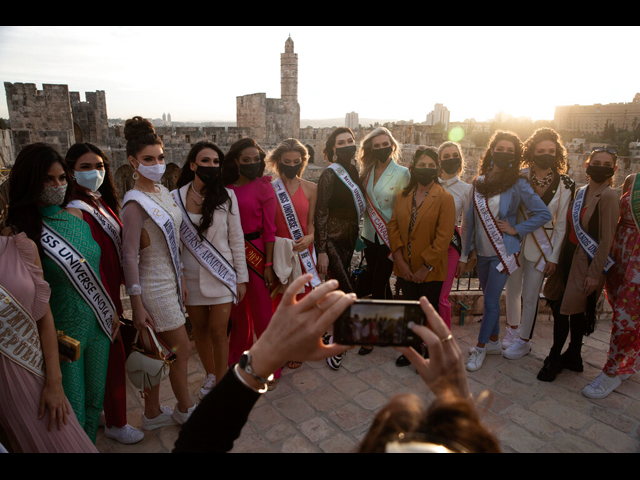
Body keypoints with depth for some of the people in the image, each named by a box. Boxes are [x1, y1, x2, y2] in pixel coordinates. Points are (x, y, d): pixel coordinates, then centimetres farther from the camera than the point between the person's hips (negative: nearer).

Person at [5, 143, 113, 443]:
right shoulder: (21, 231, -15)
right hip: (62, 333, -5)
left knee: (95, 401, 20)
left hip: (98, 326, 6)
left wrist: (112, 311, 13)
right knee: (72, 412, 9)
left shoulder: (76, 216, 2)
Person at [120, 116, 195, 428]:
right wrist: (137, 305, -19)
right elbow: (129, 256, -19)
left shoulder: (163, 192, 6)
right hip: (155, 288, -8)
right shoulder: (135, 203, -18)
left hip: (169, 282, 8)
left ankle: (152, 414, 34)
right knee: (182, 350, 5)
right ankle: (185, 410, 28)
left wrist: (181, 278, 15)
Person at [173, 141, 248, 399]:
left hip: (221, 274, -2)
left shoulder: (226, 196, -5)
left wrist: (241, 277, -2)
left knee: (218, 331, 0)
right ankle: (210, 375, 37)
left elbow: (236, 239, -2)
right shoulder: (175, 198, -3)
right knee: (199, 328, 15)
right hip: (190, 276, 2)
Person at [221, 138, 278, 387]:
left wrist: (268, 264, -11)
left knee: (262, 313, 3)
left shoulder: (263, 186, -5)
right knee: (237, 312, 15)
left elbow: (269, 229, -7)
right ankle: (238, 360, 36)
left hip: (255, 252, -4)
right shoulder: (225, 188, 7)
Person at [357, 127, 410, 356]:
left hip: (388, 238, -5)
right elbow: (364, 202, 11)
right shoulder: (367, 171, 6)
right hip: (369, 235, 5)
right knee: (378, 283, 14)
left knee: (378, 284, -2)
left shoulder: (402, 173, -9)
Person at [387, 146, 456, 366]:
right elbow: (393, 226, 2)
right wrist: (400, 260, -8)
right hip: (406, 268, 4)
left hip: (431, 270, -4)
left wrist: (426, 267, -15)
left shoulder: (445, 198, -10)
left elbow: (443, 238, -14)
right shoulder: (402, 196, 5)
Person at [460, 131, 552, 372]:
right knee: (490, 298, 16)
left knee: (491, 300, -2)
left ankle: (480, 348, 14)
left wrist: (515, 229, -11)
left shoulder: (518, 184, -9)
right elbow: (471, 217, 8)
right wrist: (467, 251, 7)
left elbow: (544, 214, -7)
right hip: (482, 251, 5)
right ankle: (494, 342, 32)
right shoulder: (480, 181, 4)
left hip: (502, 252, -5)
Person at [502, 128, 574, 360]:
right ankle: (513, 328, 38)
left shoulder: (565, 185, -5)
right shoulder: (520, 178, -6)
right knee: (512, 290, 12)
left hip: (541, 247, -1)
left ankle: (524, 340, 25)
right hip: (515, 241, 1)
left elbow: (561, 225, -1)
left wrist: (554, 257, -2)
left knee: (530, 296, 4)